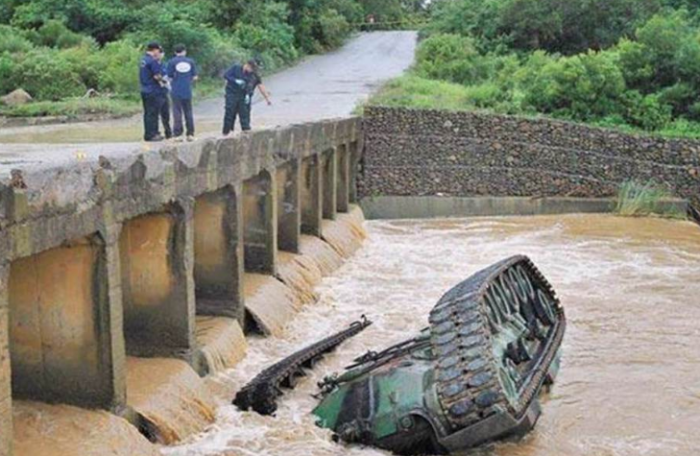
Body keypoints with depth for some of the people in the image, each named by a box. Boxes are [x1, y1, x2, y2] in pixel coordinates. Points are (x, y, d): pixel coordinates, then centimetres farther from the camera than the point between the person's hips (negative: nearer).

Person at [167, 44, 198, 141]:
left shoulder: (172, 62, -3)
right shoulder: (190, 61, 3)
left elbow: (170, 77, -4)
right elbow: (194, 77, 3)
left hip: (176, 92, -2)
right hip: (187, 91, 2)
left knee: (177, 112, 2)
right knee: (188, 112, 10)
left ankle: (178, 135, -2)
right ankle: (190, 134, 11)